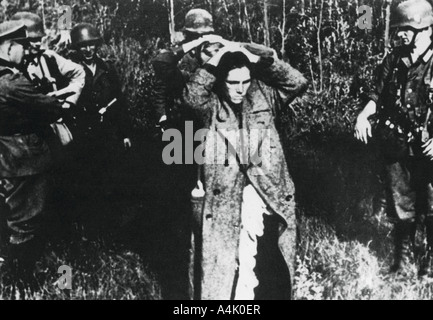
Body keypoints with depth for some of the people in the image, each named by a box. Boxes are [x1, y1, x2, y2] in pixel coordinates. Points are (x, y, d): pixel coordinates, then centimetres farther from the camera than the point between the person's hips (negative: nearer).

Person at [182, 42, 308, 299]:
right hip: (226, 198, -2)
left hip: (267, 195, 2)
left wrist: (258, 58, -6)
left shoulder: (264, 96, 9)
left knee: (274, 273, 7)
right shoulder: (211, 105, 2)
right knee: (224, 267, 1)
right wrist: (217, 59, -15)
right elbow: (191, 94, -18)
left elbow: (298, 82, -1)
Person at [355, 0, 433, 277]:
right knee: (402, 205, 15)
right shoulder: (393, 61, 2)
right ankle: (404, 252, 33)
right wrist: (364, 115, -6)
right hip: (397, 147, 3)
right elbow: (379, 95, 12)